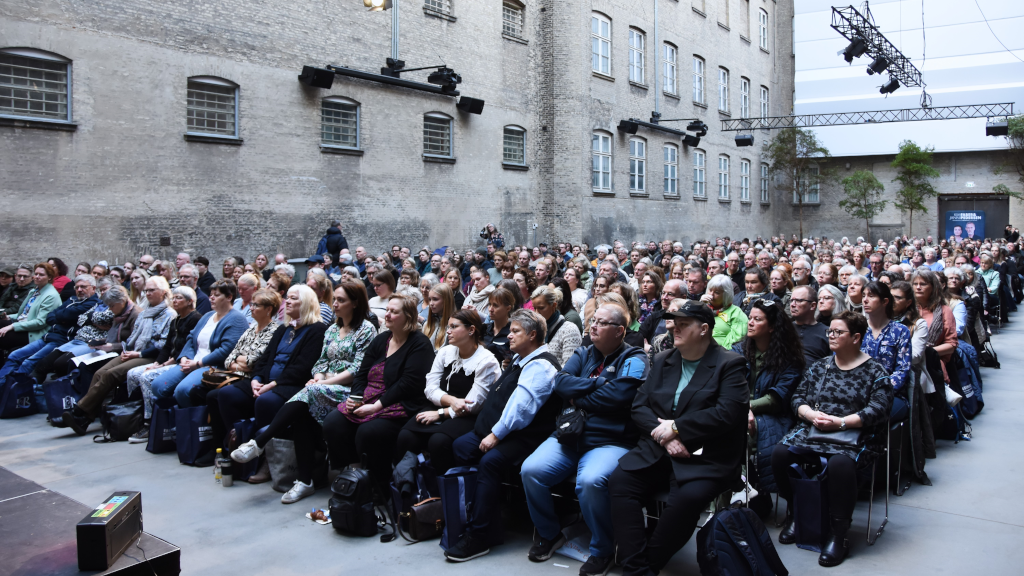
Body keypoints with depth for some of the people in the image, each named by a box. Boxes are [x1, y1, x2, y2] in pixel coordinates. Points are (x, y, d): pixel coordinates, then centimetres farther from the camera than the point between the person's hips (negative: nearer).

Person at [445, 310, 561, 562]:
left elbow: (521, 408, -25)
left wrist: (496, 434, -22)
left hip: (524, 436, -10)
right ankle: (463, 515, 0)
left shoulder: (540, 366, -15)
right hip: (498, 429, 11)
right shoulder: (520, 359, 18)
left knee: (489, 461, -31)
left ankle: (478, 536, -21)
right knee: (459, 448, -2)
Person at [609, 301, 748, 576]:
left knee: (687, 497, -33)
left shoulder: (730, 364, -1)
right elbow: (639, 405, 8)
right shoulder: (662, 361, 16)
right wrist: (664, 434, -11)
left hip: (705, 458, -5)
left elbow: (727, 413, -15)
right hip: (657, 450, 5)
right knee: (620, 480, -20)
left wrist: (676, 427, -14)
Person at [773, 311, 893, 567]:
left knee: (840, 464, -37)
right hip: (812, 430, 5)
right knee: (779, 453, -22)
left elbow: (877, 410, -8)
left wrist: (840, 422, -18)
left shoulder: (875, 372, 4)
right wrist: (811, 414, -9)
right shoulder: (819, 366, 18)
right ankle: (794, 515, 0)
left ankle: (838, 535, -20)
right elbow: (797, 398, 13)